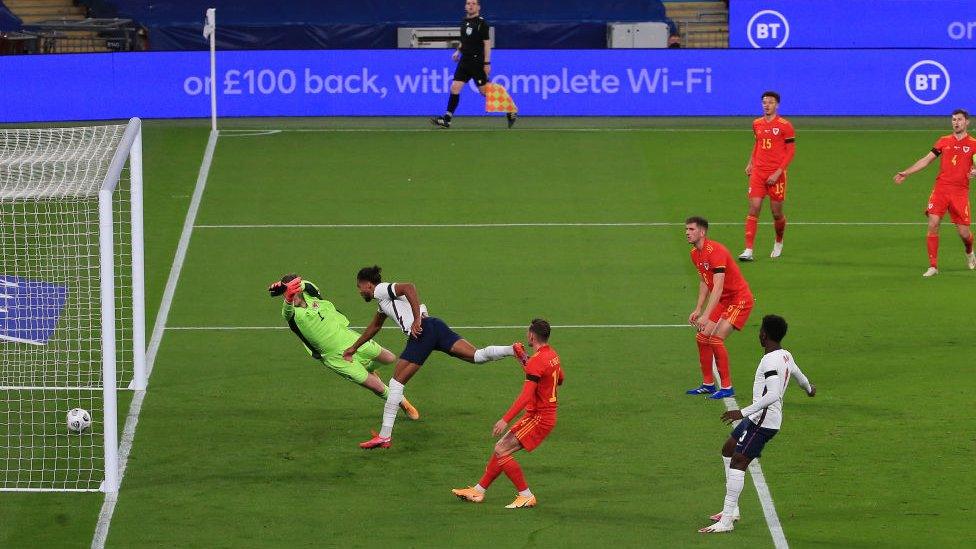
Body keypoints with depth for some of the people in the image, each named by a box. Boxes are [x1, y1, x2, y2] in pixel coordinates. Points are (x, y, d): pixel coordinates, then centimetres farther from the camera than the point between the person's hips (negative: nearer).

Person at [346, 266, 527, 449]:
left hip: (422, 331, -9)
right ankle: (512, 350, -29)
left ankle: (384, 437, -5)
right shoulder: (382, 301, 34)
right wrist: (354, 347, 62)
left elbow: (409, 288, -15)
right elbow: (374, 327, 52)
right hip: (434, 325, 9)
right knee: (478, 356, -5)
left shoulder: (381, 290, 5)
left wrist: (417, 320, -20)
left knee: (397, 381, -4)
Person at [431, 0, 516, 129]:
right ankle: (446, 119, -1)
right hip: (464, 60, 7)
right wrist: (458, 51, 11)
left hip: (477, 61, -7)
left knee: (485, 91, -2)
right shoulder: (464, 22, 11)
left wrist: (487, 63, -16)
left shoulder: (482, 23, -9)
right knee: (455, 88, -2)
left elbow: (487, 43, -12)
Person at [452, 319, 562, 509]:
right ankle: (478, 490, 20)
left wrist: (505, 420, -32)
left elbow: (526, 396, -28)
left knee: (501, 450, -12)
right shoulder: (552, 355, 10)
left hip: (539, 418, -10)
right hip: (547, 414, 10)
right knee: (501, 449, 13)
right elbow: (560, 379, 29)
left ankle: (527, 496, -9)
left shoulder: (536, 361, -20)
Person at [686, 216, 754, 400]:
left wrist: (706, 316, -36)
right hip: (723, 300, 10)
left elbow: (718, 287, -32)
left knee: (716, 338, -20)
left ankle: (727, 388, -11)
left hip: (740, 299, -10)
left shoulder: (715, 251, -25)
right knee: (702, 337, 6)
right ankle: (708, 384, 18)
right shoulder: (695, 254, 5)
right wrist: (698, 310, 13)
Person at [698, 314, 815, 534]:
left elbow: (773, 395, -32)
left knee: (738, 463, -14)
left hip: (763, 421, -11)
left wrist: (743, 412, -34)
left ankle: (726, 521, -18)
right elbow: (798, 375, 31)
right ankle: (731, 509, 22)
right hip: (757, 418, 11)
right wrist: (809, 388, 54)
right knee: (728, 449, 22)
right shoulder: (786, 356, 9)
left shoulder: (770, 361, -21)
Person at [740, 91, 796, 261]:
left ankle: (778, 243, 34)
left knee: (777, 213, 5)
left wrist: (778, 172, -14)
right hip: (758, 173, 3)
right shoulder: (757, 124, 9)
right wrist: (750, 163, 12)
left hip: (776, 175, -3)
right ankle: (748, 250, -12)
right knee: (753, 209, -8)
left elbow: (791, 151, -6)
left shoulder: (785, 125, -6)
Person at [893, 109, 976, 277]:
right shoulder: (944, 141, 11)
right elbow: (926, 160, 15)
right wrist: (906, 173, 10)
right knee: (933, 224, -13)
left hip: (960, 192, -2)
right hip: (941, 188, 2)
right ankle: (933, 266, -5)